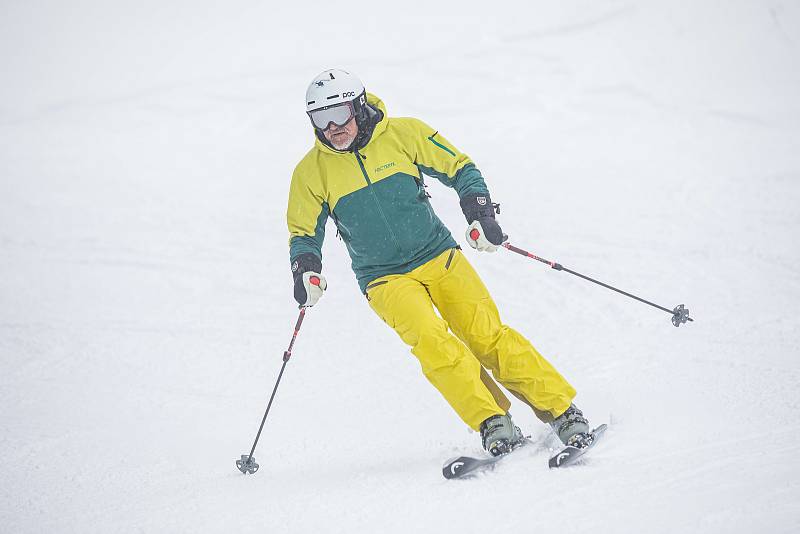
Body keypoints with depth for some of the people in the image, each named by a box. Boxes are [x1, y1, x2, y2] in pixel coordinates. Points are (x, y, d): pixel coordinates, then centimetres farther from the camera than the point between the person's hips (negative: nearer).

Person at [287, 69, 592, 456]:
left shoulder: (402, 134, -5)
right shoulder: (311, 172, -3)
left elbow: (460, 169, 3)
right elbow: (304, 233, 8)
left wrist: (480, 213, -12)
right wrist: (305, 269, -11)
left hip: (439, 257, 0)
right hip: (386, 279, 0)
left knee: (487, 337, -11)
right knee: (430, 338, -25)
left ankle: (562, 412, -4)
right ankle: (493, 424, -24)